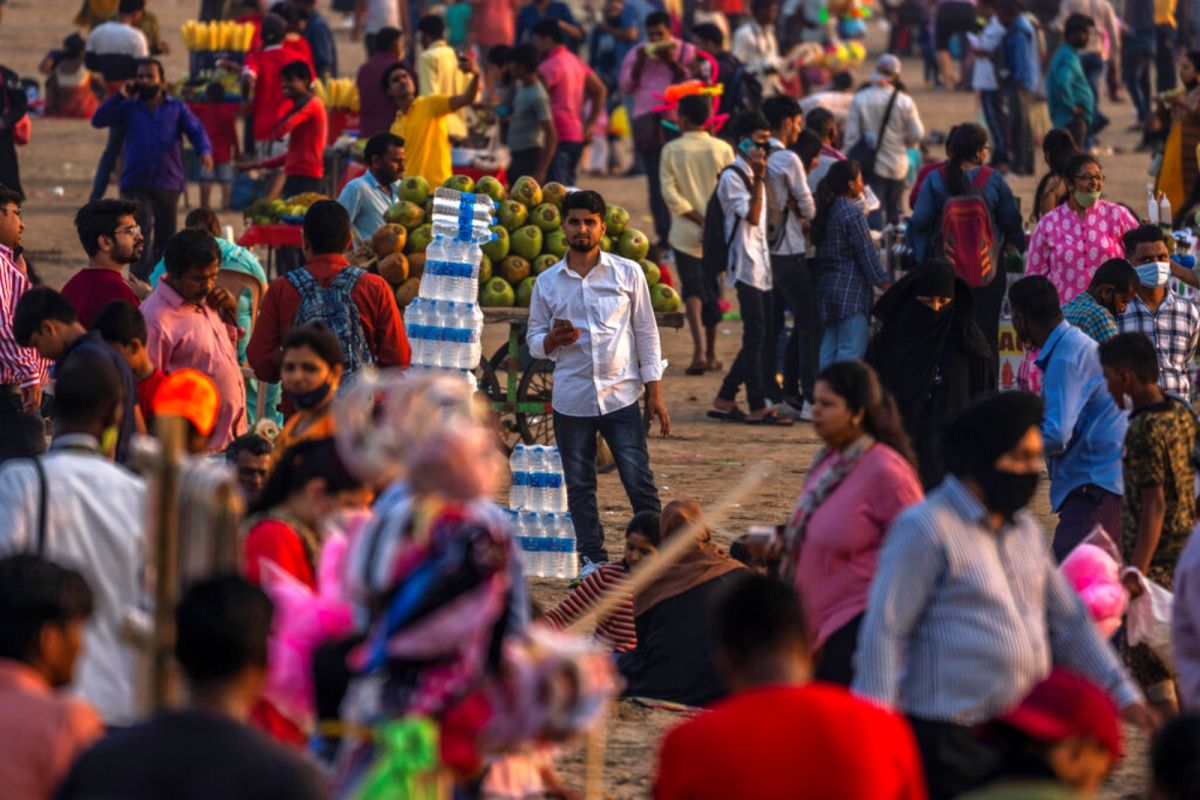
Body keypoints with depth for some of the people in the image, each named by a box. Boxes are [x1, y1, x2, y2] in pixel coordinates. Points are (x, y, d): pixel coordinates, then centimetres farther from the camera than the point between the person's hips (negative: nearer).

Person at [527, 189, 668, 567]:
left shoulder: (627, 273, 3)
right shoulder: (547, 282, 6)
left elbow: (646, 333, 6)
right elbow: (534, 340, 12)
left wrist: (655, 392, 1)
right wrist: (553, 340, -12)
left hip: (621, 395, -2)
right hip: (571, 399, 2)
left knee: (638, 480, -4)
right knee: (579, 486, 6)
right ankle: (593, 558, 16)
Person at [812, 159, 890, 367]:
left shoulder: (826, 210, 12)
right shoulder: (852, 212, -12)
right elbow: (866, 254, -12)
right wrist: (884, 283, -8)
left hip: (826, 284, 9)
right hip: (850, 289, -9)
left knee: (830, 344, 11)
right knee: (852, 347, -9)